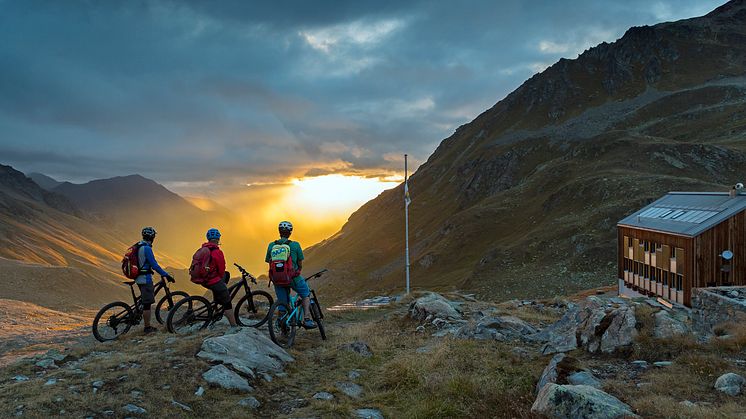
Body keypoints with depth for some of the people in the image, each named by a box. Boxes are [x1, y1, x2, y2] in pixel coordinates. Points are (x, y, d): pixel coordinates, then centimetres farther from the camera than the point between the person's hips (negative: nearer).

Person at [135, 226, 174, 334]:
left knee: (146, 302, 15)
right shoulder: (146, 248, -18)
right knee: (147, 303, -3)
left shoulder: (138, 246, 12)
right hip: (145, 278, -10)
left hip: (139, 278, 10)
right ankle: (147, 328, 3)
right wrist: (166, 275, -17)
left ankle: (147, 326, 21)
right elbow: (154, 265, -21)